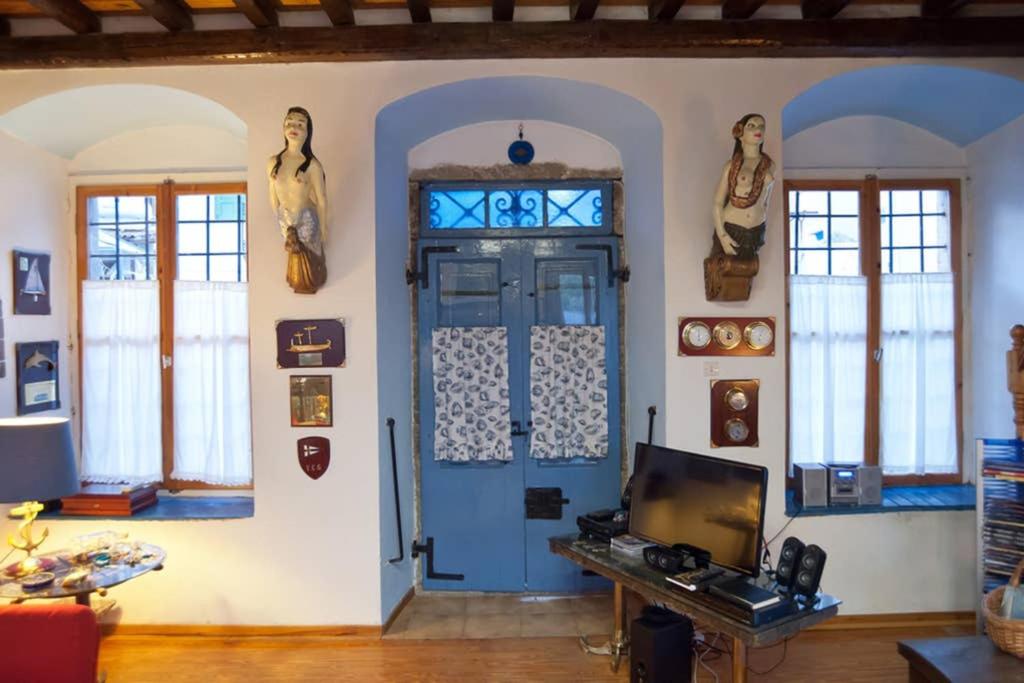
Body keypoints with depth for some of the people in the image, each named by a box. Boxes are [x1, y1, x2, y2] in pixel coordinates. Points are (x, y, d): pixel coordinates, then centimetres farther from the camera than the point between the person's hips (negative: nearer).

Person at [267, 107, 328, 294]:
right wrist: (279, 220, 12)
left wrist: (323, 228, -4)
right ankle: (297, 280, 55)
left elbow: (321, 200, -12)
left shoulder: (312, 165, -21)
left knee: (309, 253, 21)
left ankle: (311, 281, 51)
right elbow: (274, 195, 3)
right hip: (285, 219, 3)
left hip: (306, 218, -3)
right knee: (294, 252, 27)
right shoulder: (273, 162, -10)